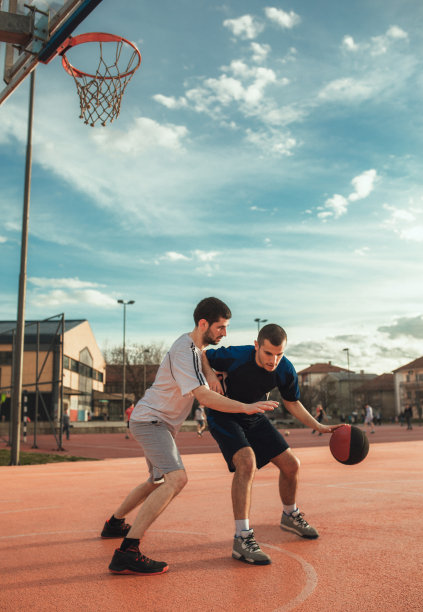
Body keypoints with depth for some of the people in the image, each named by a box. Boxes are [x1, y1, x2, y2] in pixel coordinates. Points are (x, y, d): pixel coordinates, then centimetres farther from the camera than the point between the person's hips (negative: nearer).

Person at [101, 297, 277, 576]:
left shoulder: (196, 346, 8)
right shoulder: (185, 351, -24)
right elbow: (204, 396, -32)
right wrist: (246, 407, -34)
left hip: (160, 423, 11)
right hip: (151, 420, -11)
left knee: (159, 481, 25)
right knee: (177, 478, -28)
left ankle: (114, 524, 45)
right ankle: (127, 553, -30)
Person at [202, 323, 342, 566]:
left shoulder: (286, 371, -17)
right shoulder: (235, 357, -32)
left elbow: (293, 403, 2)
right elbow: (201, 355, -14)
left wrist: (320, 427, -5)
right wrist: (210, 374, -33)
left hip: (253, 417, 6)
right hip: (223, 416, -5)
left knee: (291, 464, 6)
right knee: (247, 461, -29)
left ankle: (290, 515, 35)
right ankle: (242, 538, -22)